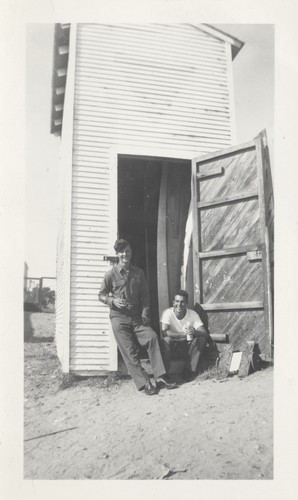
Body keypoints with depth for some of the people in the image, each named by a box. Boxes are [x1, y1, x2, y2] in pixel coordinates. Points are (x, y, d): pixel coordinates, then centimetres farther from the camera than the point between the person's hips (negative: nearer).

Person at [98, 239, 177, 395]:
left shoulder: (138, 273, 7)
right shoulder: (111, 274, -1)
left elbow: (145, 294, 9)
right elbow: (101, 295, 4)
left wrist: (145, 313, -2)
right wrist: (113, 300, -15)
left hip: (136, 316, 2)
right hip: (119, 318, -2)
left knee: (152, 337, -17)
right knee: (129, 351, -7)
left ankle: (160, 376, -13)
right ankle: (144, 383, -3)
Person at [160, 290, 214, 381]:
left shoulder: (193, 314, -9)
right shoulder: (167, 313, -16)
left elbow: (204, 333, -18)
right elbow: (164, 332, -31)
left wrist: (194, 332, -42)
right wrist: (184, 334, -39)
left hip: (187, 348, 3)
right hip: (173, 348, -3)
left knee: (202, 339, -21)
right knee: (167, 340, -34)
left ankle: (190, 371, -11)